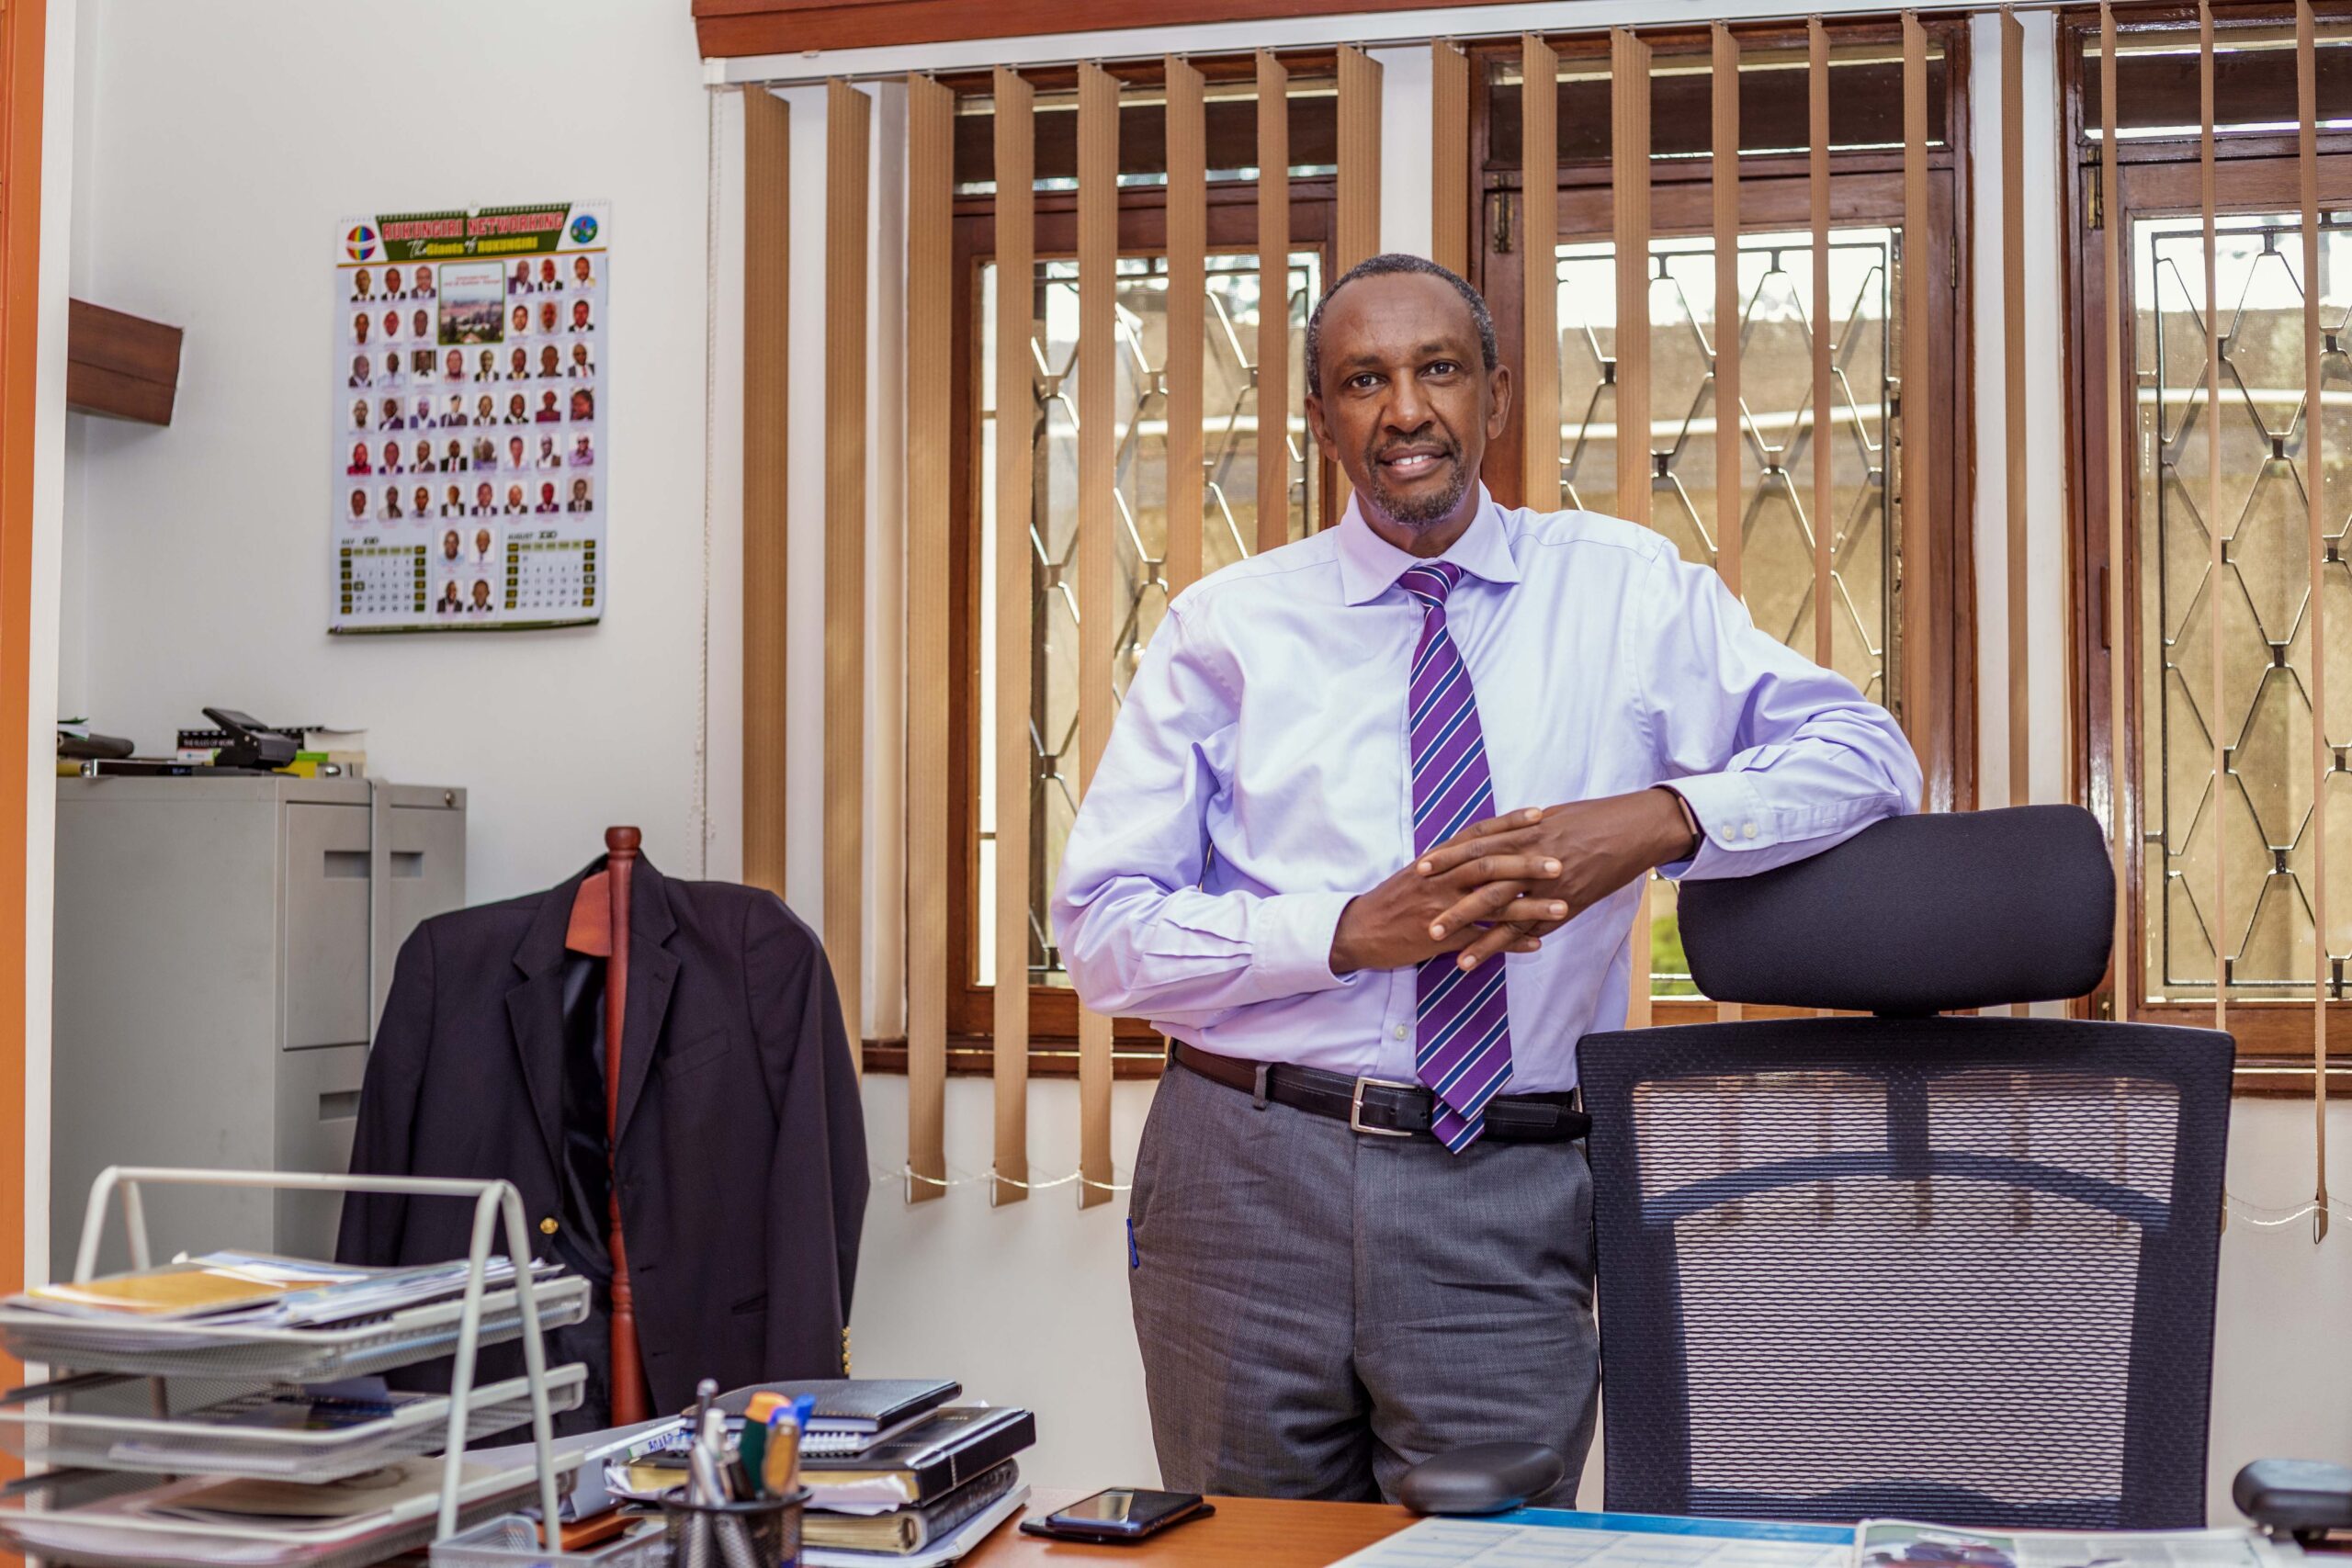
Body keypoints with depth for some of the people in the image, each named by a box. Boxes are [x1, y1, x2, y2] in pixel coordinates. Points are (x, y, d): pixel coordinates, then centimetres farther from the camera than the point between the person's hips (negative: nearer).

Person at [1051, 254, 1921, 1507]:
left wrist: (1659, 819, -18)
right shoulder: (1228, 627, 3)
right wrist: (1352, 930, -16)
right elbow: (1099, 931, -1)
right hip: (1246, 1177, 0)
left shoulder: (1623, 592, 6)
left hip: (1505, 1210, 0)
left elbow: (1868, 754, 1)